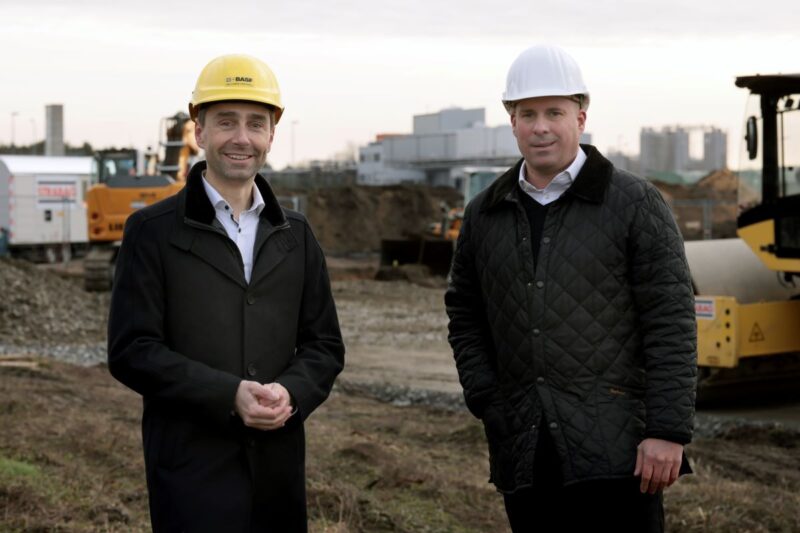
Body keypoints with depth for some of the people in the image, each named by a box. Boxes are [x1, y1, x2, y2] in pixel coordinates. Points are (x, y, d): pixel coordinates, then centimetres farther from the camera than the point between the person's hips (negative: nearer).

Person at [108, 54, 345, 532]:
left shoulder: (295, 234, 11)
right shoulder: (153, 231, -1)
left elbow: (325, 344, 10)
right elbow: (132, 351, -7)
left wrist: (291, 393, -11)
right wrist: (229, 395, -19)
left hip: (279, 462, 4)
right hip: (192, 467, -4)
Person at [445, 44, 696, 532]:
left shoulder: (636, 204, -2)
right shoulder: (485, 215, 11)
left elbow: (672, 324, -6)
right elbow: (464, 317, 18)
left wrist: (668, 432, -12)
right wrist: (487, 401, 5)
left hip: (615, 452, -4)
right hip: (523, 454, 4)